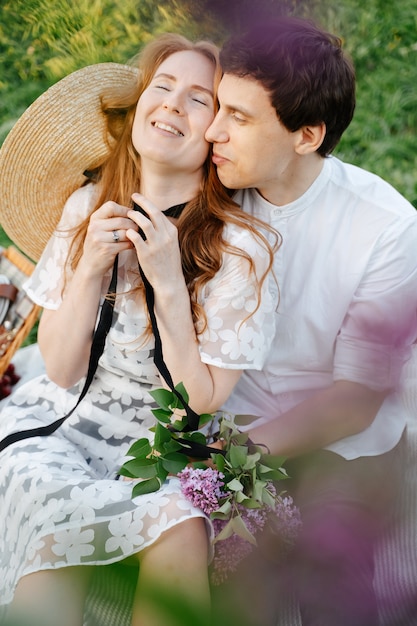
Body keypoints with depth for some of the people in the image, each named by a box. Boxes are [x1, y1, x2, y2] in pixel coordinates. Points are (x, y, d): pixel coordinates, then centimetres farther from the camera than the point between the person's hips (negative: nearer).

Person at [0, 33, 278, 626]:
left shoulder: (239, 247, -13)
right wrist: (91, 267, -16)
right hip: (59, 418, 2)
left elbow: (201, 401, -12)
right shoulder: (89, 204, -3)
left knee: (179, 529, -31)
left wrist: (169, 284, -22)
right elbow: (61, 369, -1)